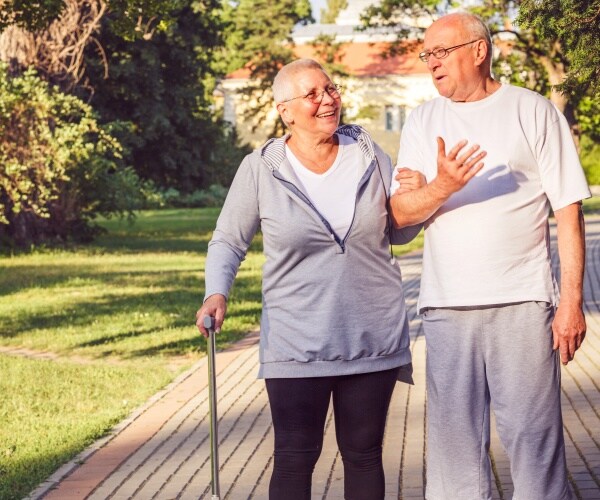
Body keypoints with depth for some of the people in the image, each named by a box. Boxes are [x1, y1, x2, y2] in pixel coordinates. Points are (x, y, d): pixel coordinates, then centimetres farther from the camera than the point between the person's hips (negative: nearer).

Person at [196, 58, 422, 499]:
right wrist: (217, 293, -14)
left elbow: (398, 233, 13)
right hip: (296, 343, -3)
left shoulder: (370, 156, 2)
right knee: (295, 458, -2)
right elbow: (228, 241, 3)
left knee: (364, 453, 11)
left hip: (373, 337, 3)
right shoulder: (260, 170, -6)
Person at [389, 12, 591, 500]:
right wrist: (441, 187, -18)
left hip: (523, 303, -3)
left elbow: (568, 211, 1)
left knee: (534, 439, -3)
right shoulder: (423, 121, 12)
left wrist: (572, 301, -6)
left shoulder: (533, 111, 3)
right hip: (447, 308, 3)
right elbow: (400, 213, 3)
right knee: (454, 442, 5)